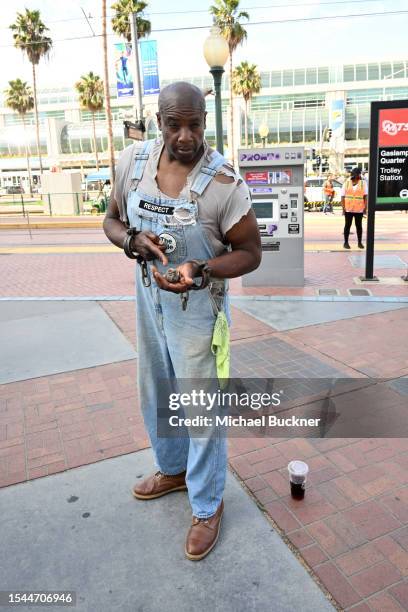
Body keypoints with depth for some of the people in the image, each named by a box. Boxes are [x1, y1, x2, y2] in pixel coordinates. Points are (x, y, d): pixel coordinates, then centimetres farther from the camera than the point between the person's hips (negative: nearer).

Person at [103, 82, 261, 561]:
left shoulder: (225, 184, -21)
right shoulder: (131, 161, -6)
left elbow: (250, 253, -13)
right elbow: (112, 220, 6)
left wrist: (202, 269, -31)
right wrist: (132, 241, -17)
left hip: (197, 305, -5)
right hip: (147, 296, 6)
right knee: (154, 393, 22)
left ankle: (207, 505, 31)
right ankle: (172, 468, 50)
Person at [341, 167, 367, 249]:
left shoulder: (363, 183, 5)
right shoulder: (346, 183, 4)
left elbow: (365, 196, 1)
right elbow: (343, 196, 2)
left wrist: (365, 207, -7)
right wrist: (343, 208, -6)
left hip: (359, 209, 1)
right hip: (348, 209, 0)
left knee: (359, 225, 6)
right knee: (347, 225, 5)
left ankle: (360, 242, 14)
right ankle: (346, 242, 12)